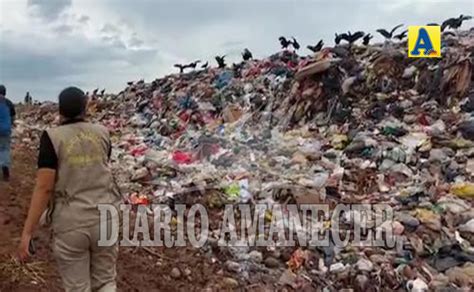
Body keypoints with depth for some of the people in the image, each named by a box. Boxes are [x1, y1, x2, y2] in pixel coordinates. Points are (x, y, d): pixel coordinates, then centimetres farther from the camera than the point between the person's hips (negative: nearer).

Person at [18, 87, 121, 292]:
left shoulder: (52, 137, -8)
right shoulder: (102, 133, 3)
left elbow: (44, 187, -13)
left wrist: (27, 233, -9)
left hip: (70, 223, -3)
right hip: (105, 218, 3)